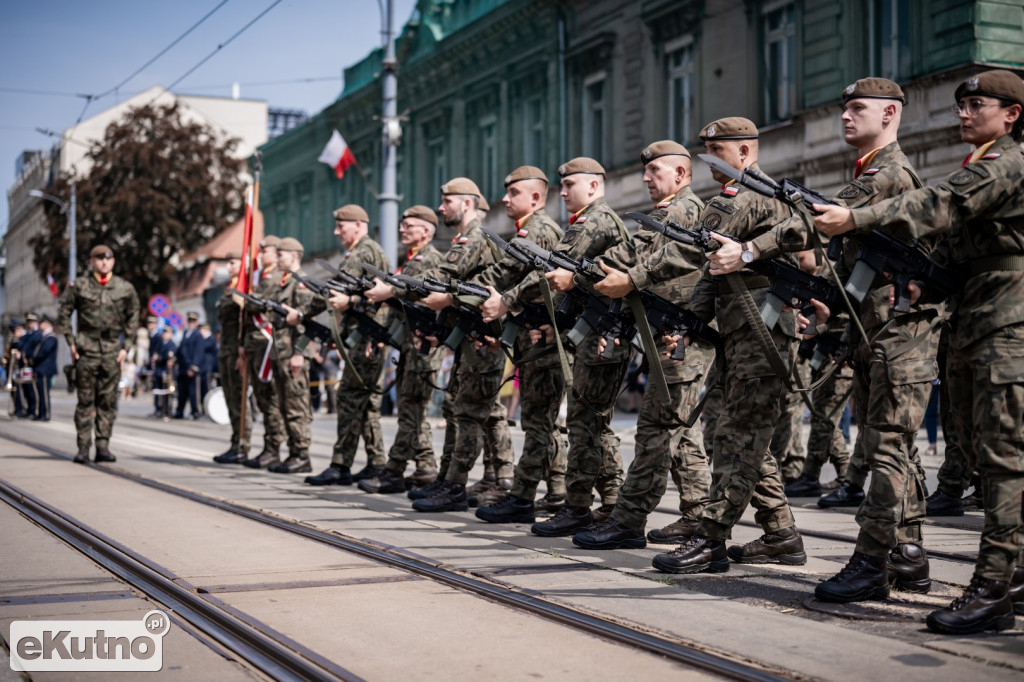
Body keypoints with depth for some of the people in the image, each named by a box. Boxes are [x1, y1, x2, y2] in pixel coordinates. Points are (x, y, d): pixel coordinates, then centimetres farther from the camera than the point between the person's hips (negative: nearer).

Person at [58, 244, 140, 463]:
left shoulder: (126, 288, 6)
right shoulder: (79, 286, 4)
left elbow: (133, 318, 12)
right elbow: (65, 312, 8)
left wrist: (126, 346, 5)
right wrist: (71, 342, 2)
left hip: (112, 350, 1)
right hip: (87, 349, -1)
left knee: (108, 400, 1)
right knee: (85, 399, 0)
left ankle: (103, 446, 7)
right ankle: (83, 447, 3)